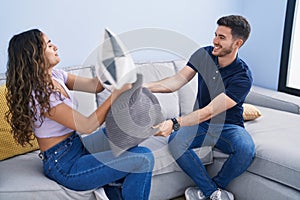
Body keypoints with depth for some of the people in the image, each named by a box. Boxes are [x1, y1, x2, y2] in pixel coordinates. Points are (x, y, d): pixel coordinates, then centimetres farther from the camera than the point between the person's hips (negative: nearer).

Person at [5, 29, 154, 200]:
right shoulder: (39, 94, -24)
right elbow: (86, 126, -25)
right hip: (65, 166, -10)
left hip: (77, 146, 10)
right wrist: (117, 94, -21)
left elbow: (95, 86, 3)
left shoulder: (55, 75, 3)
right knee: (145, 159, -18)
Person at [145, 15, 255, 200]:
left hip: (228, 126, -3)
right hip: (201, 123, 4)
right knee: (175, 141, -28)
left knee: (246, 149, -35)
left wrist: (174, 123, -42)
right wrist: (146, 86, -26)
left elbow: (209, 111, -30)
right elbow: (178, 80, -10)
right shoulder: (204, 55, -5)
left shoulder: (243, 77, -22)